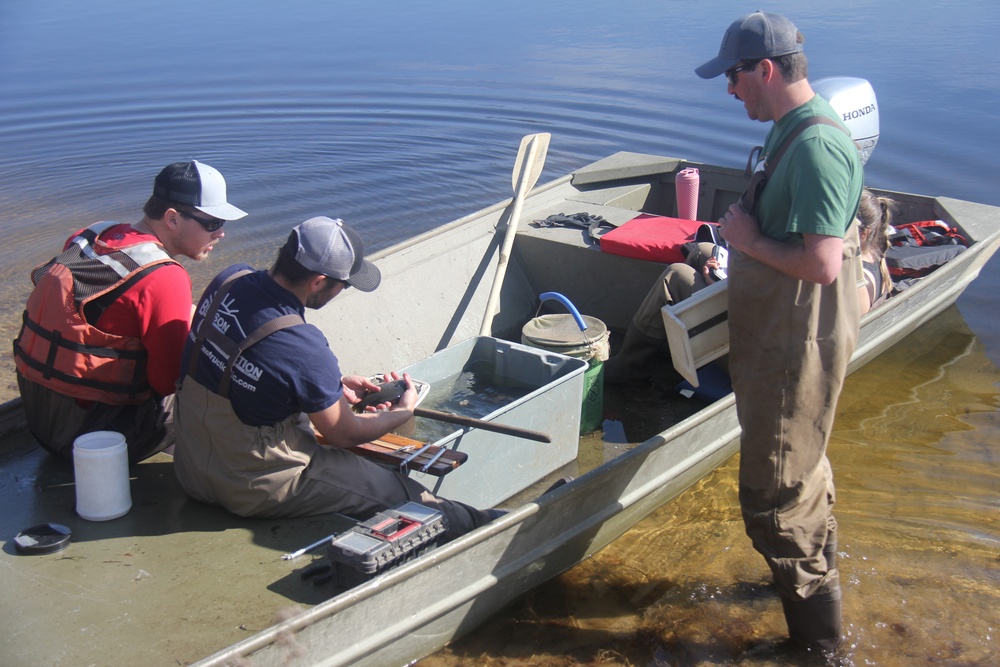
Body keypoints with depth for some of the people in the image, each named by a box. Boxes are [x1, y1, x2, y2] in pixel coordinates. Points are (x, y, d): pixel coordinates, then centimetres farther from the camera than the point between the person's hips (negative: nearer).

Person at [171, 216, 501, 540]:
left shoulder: (228, 281, -8)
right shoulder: (303, 347, -30)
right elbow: (344, 434, -13)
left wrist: (333, 384, 14)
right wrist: (403, 412, 6)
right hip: (251, 488, -8)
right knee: (400, 491, 7)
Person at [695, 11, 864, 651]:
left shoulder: (816, 145, -25)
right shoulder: (792, 132, 8)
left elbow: (821, 263, -30)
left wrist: (751, 241, -19)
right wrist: (746, 235, 5)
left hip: (798, 347, -11)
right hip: (782, 339, 11)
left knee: (774, 496, -1)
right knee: (801, 470, 27)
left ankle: (817, 634, 15)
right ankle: (818, 575, 48)